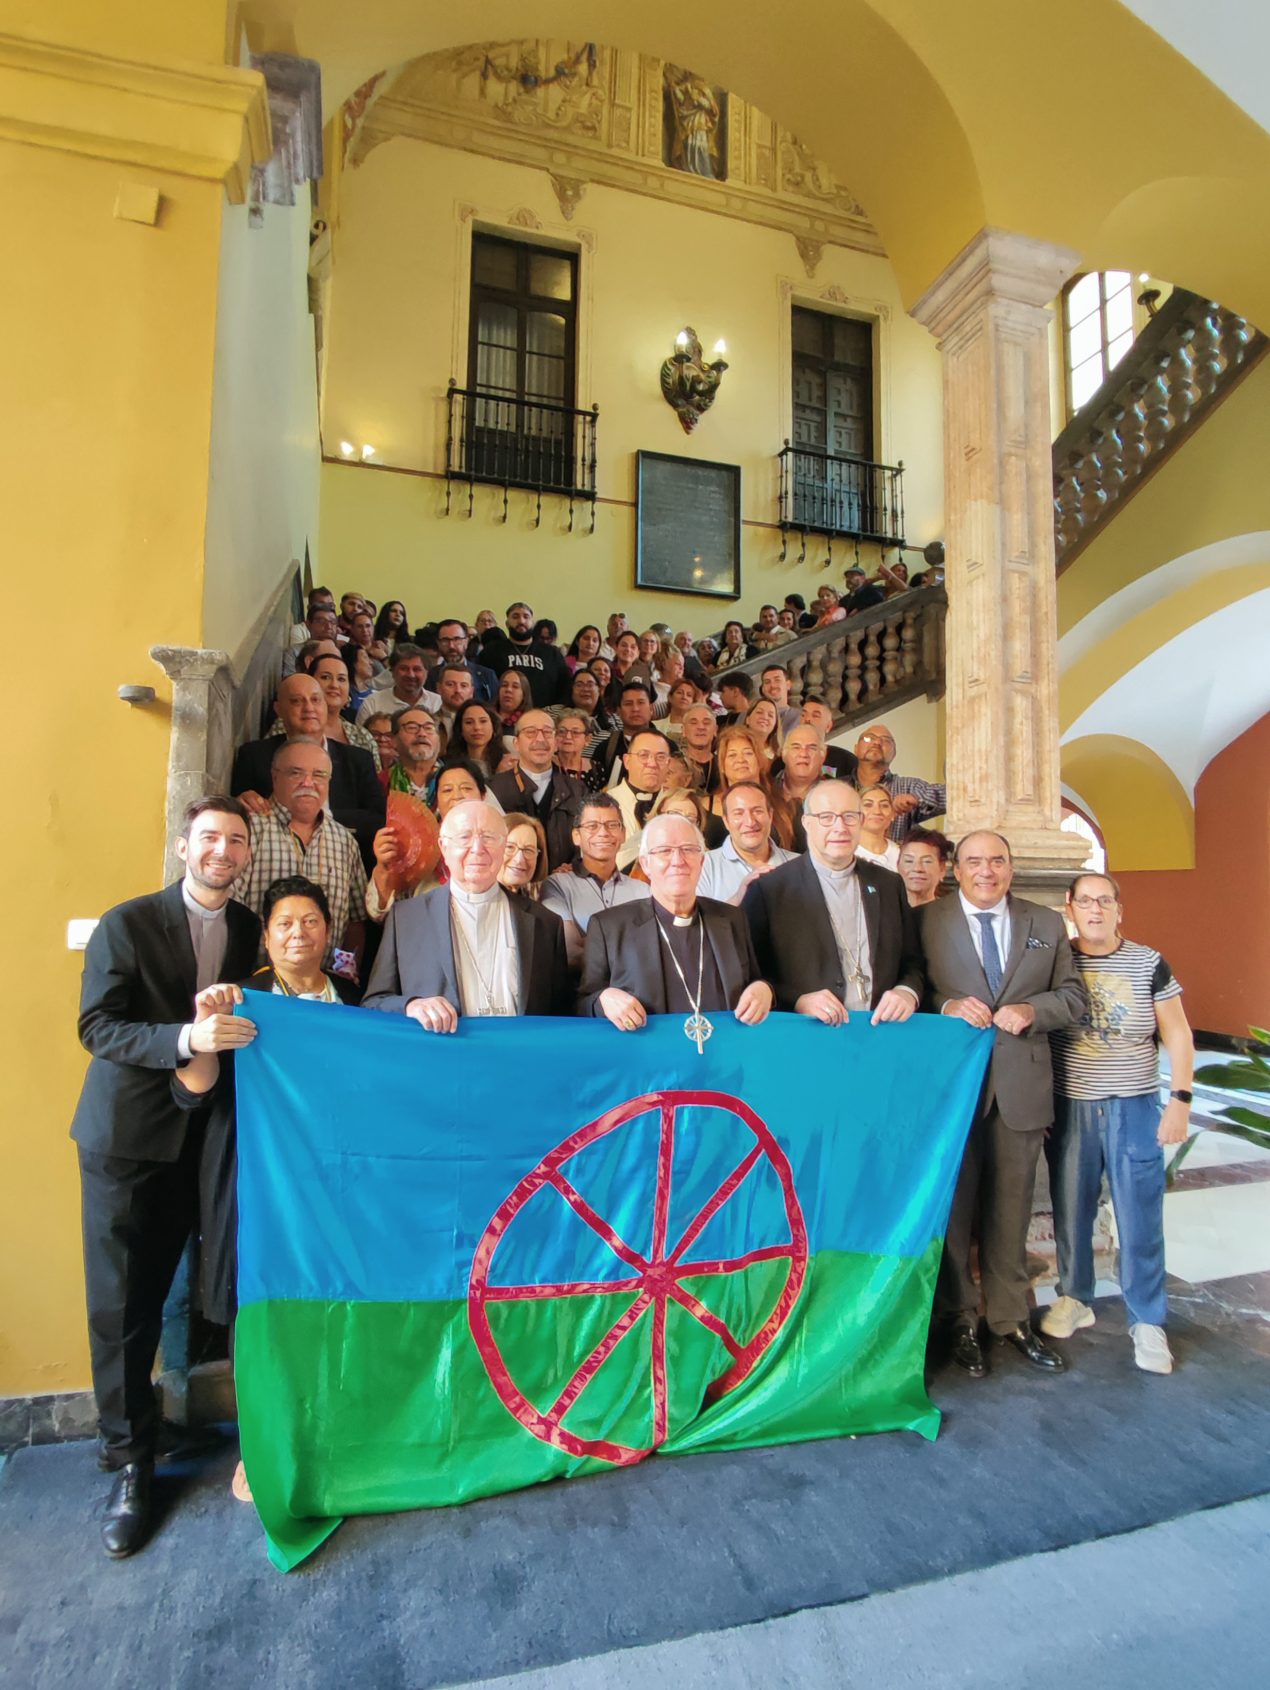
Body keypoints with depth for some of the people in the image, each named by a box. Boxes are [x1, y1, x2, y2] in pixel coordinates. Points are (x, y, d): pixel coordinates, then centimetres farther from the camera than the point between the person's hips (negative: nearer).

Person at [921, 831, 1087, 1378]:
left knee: (1011, 1209, 15)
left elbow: (1073, 996, 7)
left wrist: (1031, 1011, -11)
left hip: (1022, 1086, 3)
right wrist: (946, 1007, -20)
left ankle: (1009, 1318, 33)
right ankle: (958, 1320, 28)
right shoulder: (927, 921, -2)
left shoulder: (1047, 924, 8)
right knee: (952, 1206, 10)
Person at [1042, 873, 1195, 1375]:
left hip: (1134, 1108, 0)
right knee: (1070, 1210, 11)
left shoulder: (1148, 963, -1)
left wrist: (1180, 1101, -5)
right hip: (1068, 1108, 1)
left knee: (1140, 1215, 4)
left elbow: (1178, 1036, 3)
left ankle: (1147, 1321, 21)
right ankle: (1074, 1299, 30)